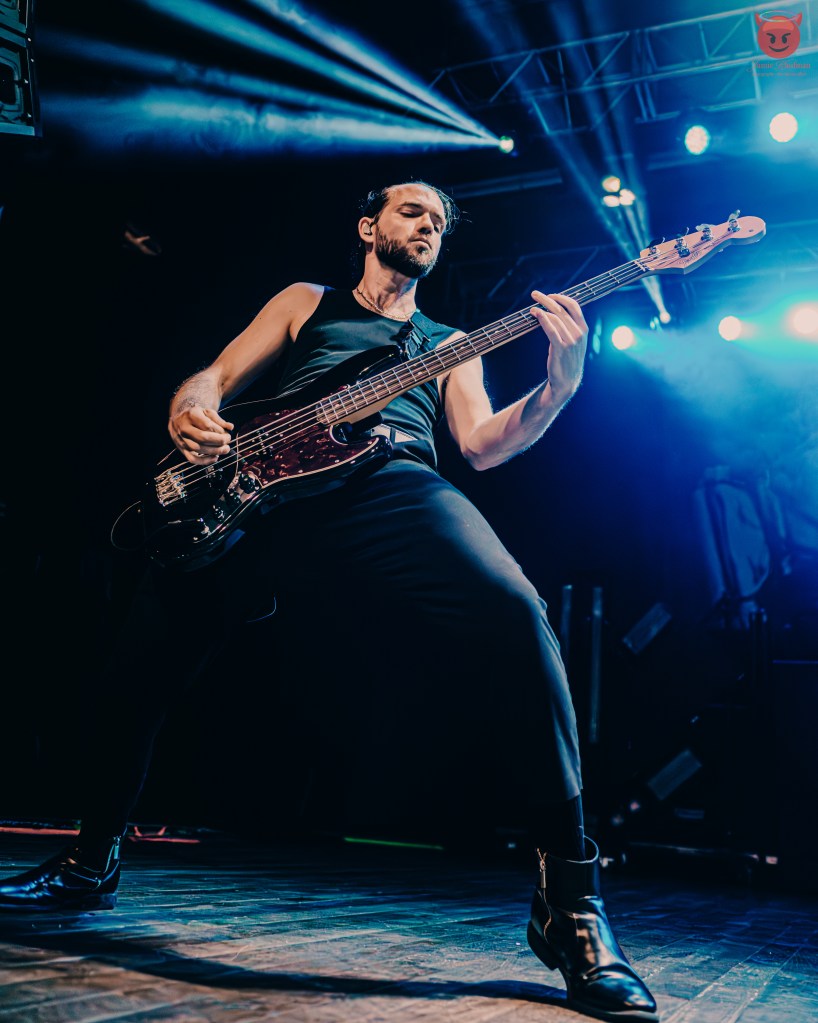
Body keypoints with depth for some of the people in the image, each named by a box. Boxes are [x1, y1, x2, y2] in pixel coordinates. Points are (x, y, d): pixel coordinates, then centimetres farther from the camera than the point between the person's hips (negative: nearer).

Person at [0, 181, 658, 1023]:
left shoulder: (449, 345, 32)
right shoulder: (307, 302, 31)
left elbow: (483, 444, 16)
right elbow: (216, 377, 23)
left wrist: (558, 387, -4)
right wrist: (192, 411, -3)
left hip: (396, 484, -1)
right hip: (266, 479, 2)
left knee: (512, 615, -31)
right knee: (142, 653, -7)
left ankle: (568, 896, -26)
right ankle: (92, 862, 19)